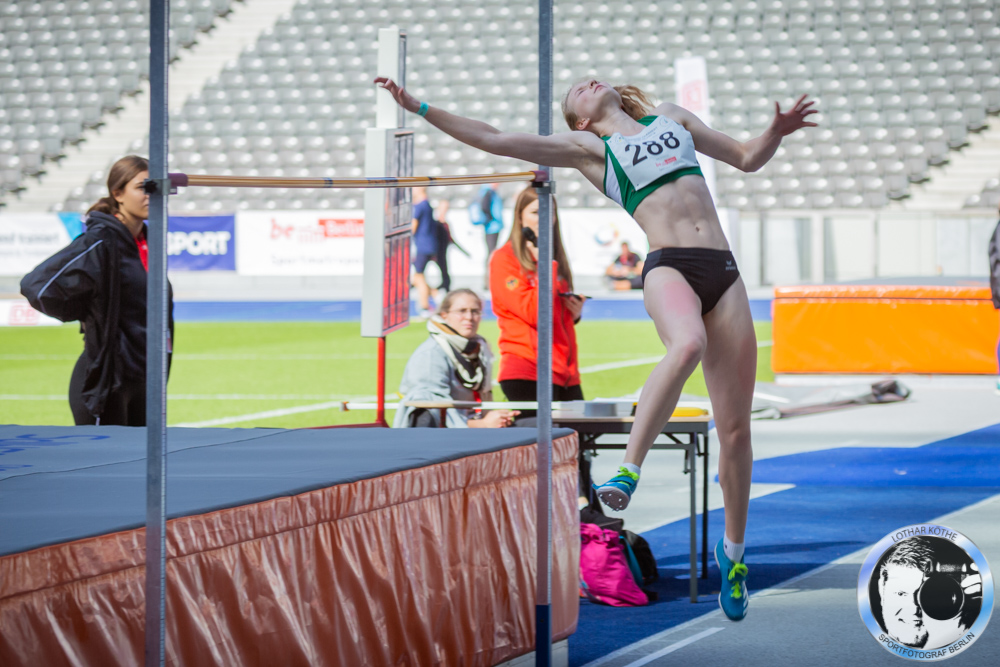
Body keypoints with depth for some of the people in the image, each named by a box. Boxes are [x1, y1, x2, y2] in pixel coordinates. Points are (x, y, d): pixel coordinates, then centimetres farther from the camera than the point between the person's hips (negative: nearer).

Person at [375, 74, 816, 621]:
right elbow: (494, 140, 10)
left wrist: (777, 132, 12)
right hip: (668, 264, -4)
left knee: (735, 427, -1)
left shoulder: (672, 117, 26)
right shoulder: (586, 145, 15)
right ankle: (628, 471, -38)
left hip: (722, 269, 4)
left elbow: (746, 158, 32)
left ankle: (733, 549, 14)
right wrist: (419, 109, 7)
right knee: (687, 344, -40)